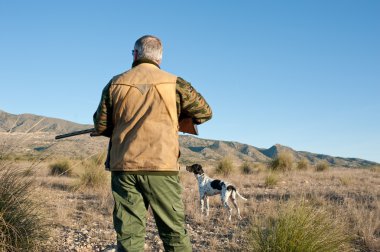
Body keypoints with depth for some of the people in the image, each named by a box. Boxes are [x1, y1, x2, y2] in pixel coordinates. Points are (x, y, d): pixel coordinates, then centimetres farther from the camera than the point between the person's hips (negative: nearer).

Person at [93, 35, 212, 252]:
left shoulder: (115, 84, 6)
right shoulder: (174, 84, 1)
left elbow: (101, 127, 11)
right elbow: (205, 112, 10)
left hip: (124, 167, 2)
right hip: (161, 168, -2)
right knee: (175, 234, 8)